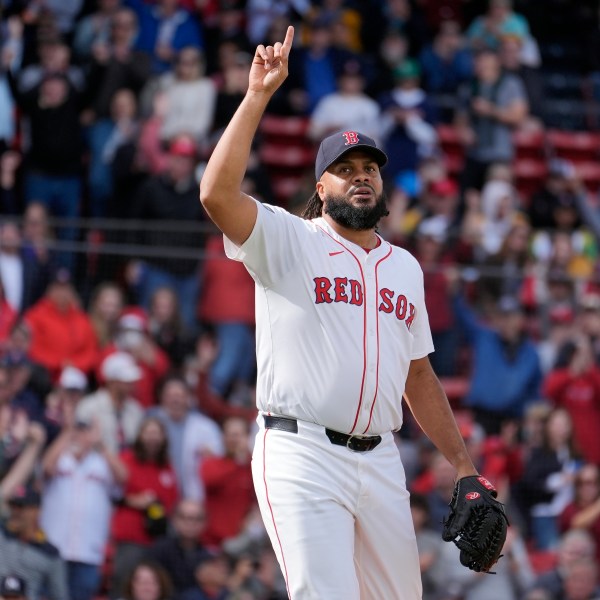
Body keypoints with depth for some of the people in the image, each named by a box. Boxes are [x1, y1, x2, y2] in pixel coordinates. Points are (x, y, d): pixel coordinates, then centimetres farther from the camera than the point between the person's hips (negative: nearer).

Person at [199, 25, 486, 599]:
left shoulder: (405, 266, 19)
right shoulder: (287, 240, 1)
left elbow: (419, 374, 24)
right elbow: (216, 192, -18)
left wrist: (462, 464, 19)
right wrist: (258, 96, -20)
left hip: (379, 460, 6)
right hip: (302, 458, -6)